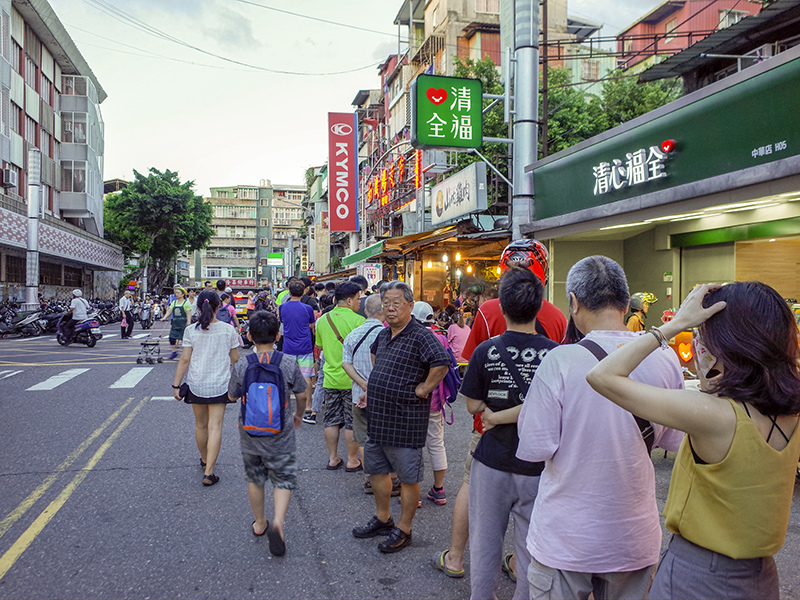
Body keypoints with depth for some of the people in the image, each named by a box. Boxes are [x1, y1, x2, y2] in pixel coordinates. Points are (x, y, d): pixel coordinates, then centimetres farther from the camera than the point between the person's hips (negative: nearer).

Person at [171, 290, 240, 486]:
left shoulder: (191, 330, -5)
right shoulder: (228, 330, -5)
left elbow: (185, 360, -6)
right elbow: (235, 359, 2)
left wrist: (176, 385, 1)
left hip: (196, 385, 1)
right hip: (220, 385, -1)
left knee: (200, 425, 18)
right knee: (215, 427, -1)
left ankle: (204, 460, 39)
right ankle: (208, 472, -6)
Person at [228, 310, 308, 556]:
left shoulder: (241, 366, -12)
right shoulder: (289, 365, -13)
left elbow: (232, 396, 3)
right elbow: (302, 395, 0)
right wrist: (298, 415, 20)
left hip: (250, 436, 2)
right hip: (281, 436, -1)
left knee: (254, 479, 21)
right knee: (283, 481, 12)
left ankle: (259, 523, 35)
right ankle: (277, 521, -10)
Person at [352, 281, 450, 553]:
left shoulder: (420, 336, -17)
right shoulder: (383, 334, 9)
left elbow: (442, 362, -31)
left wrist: (422, 389, -22)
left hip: (405, 420, -9)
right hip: (377, 416, 9)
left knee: (408, 477, 6)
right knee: (376, 469, 20)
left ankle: (403, 530, 20)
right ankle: (382, 519, 38)